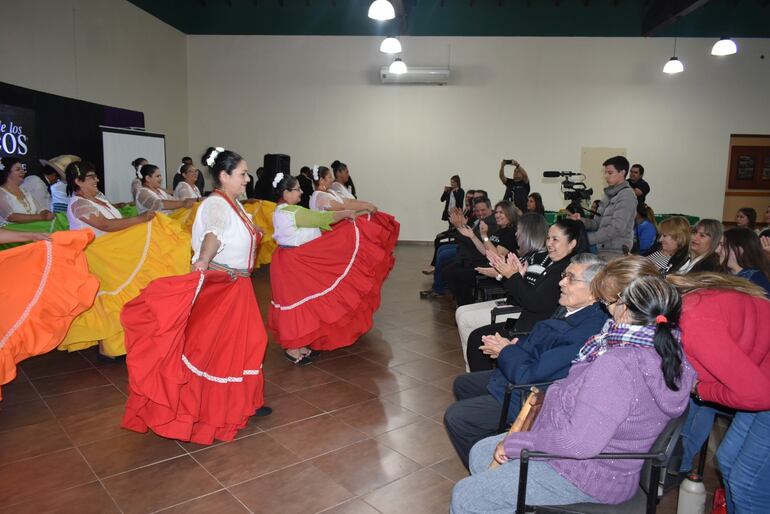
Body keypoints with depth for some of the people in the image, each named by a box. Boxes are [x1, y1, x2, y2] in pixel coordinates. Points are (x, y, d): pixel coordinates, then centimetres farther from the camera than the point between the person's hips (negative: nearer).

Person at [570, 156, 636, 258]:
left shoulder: (627, 195, -9)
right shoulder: (608, 194, 16)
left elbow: (616, 228, -18)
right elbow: (597, 223, 15)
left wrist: (587, 239, -20)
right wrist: (581, 220, -5)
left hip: (616, 253, -7)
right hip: (602, 250, 7)